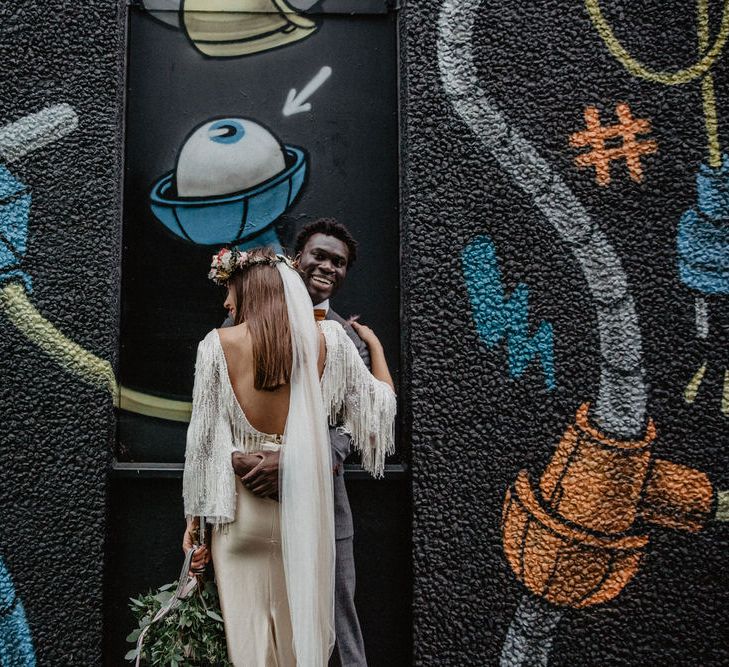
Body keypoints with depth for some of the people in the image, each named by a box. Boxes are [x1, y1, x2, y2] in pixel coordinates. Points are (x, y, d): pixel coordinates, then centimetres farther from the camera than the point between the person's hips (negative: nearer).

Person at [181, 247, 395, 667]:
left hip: (242, 502, -1)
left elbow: (203, 438, -4)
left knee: (248, 626, 10)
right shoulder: (328, 340, -2)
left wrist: (194, 519, 5)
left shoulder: (219, 344, -6)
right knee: (303, 622, 16)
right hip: (304, 504, 2)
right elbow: (381, 405, 6)